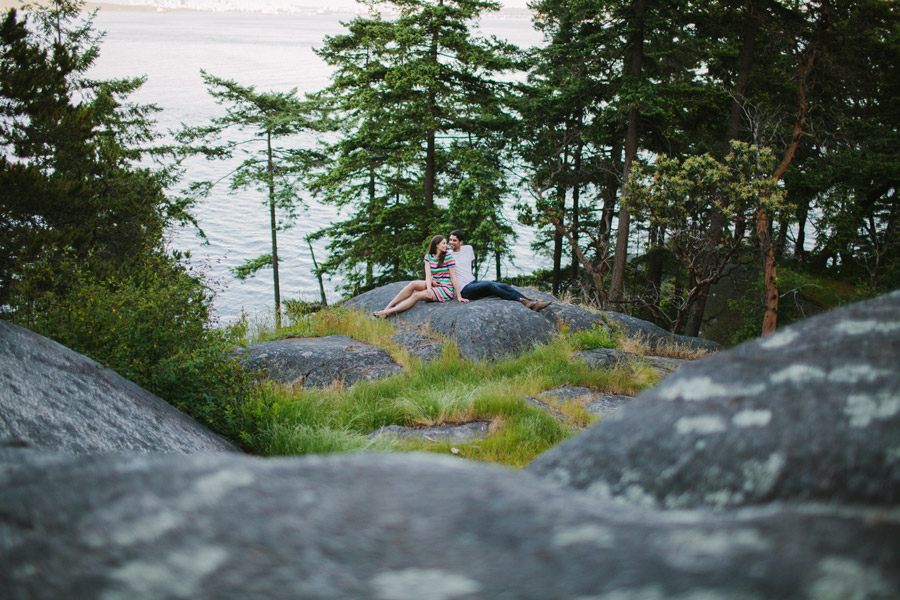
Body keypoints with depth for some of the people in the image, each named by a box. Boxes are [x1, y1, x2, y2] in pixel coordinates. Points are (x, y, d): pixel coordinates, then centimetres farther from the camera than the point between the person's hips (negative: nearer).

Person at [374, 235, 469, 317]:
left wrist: (459, 297, -13)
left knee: (416, 295, -23)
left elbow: (453, 278, -8)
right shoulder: (428, 256, 7)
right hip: (434, 285, 5)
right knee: (413, 284, -21)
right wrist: (428, 289, -24)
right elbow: (428, 275, -5)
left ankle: (387, 312, -30)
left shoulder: (448, 258, -6)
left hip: (446, 289, -5)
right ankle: (388, 307, -24)